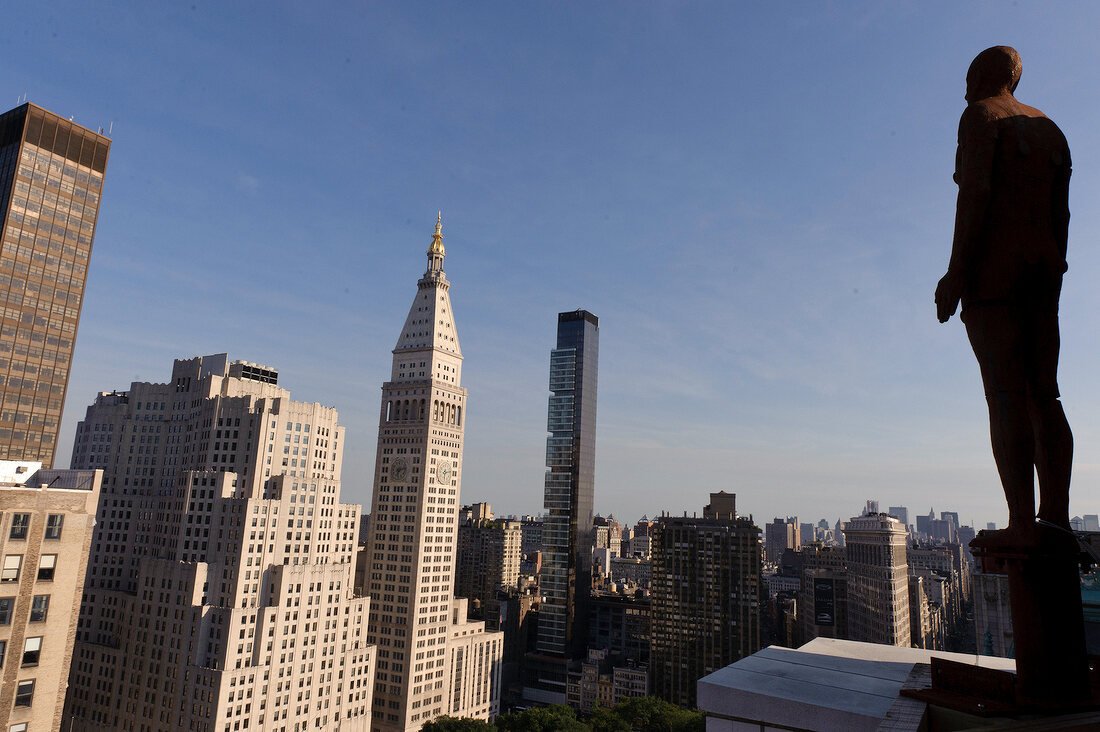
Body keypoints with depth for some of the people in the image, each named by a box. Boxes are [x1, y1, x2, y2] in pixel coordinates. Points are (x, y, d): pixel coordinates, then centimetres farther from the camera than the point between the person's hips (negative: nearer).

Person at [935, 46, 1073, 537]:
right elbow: (1060, 215, 19)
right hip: (1043, 265, 8)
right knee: (1044, 396, 3)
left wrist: (955, 273, -17)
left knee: (1006, 394, -14)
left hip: (995, 265, -8)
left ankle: (1022, 526, -18)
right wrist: (1049, 285, 20)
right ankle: (1057, 520, 0)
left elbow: (975, 193, -13)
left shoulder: (982, 115, 2)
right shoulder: (1050, 130, 24)